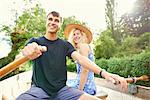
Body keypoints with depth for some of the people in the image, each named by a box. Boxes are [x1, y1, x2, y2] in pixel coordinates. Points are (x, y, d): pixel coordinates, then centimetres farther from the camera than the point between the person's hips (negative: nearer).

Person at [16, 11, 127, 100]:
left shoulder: (65, 45, 9)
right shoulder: (35, 41, 5)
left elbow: (81, 59, -5)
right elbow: (26, 51, -17)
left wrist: (103, 72, -22)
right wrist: (29, 51, -44)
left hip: (62, 89, 2)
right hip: (39, 89, -1)